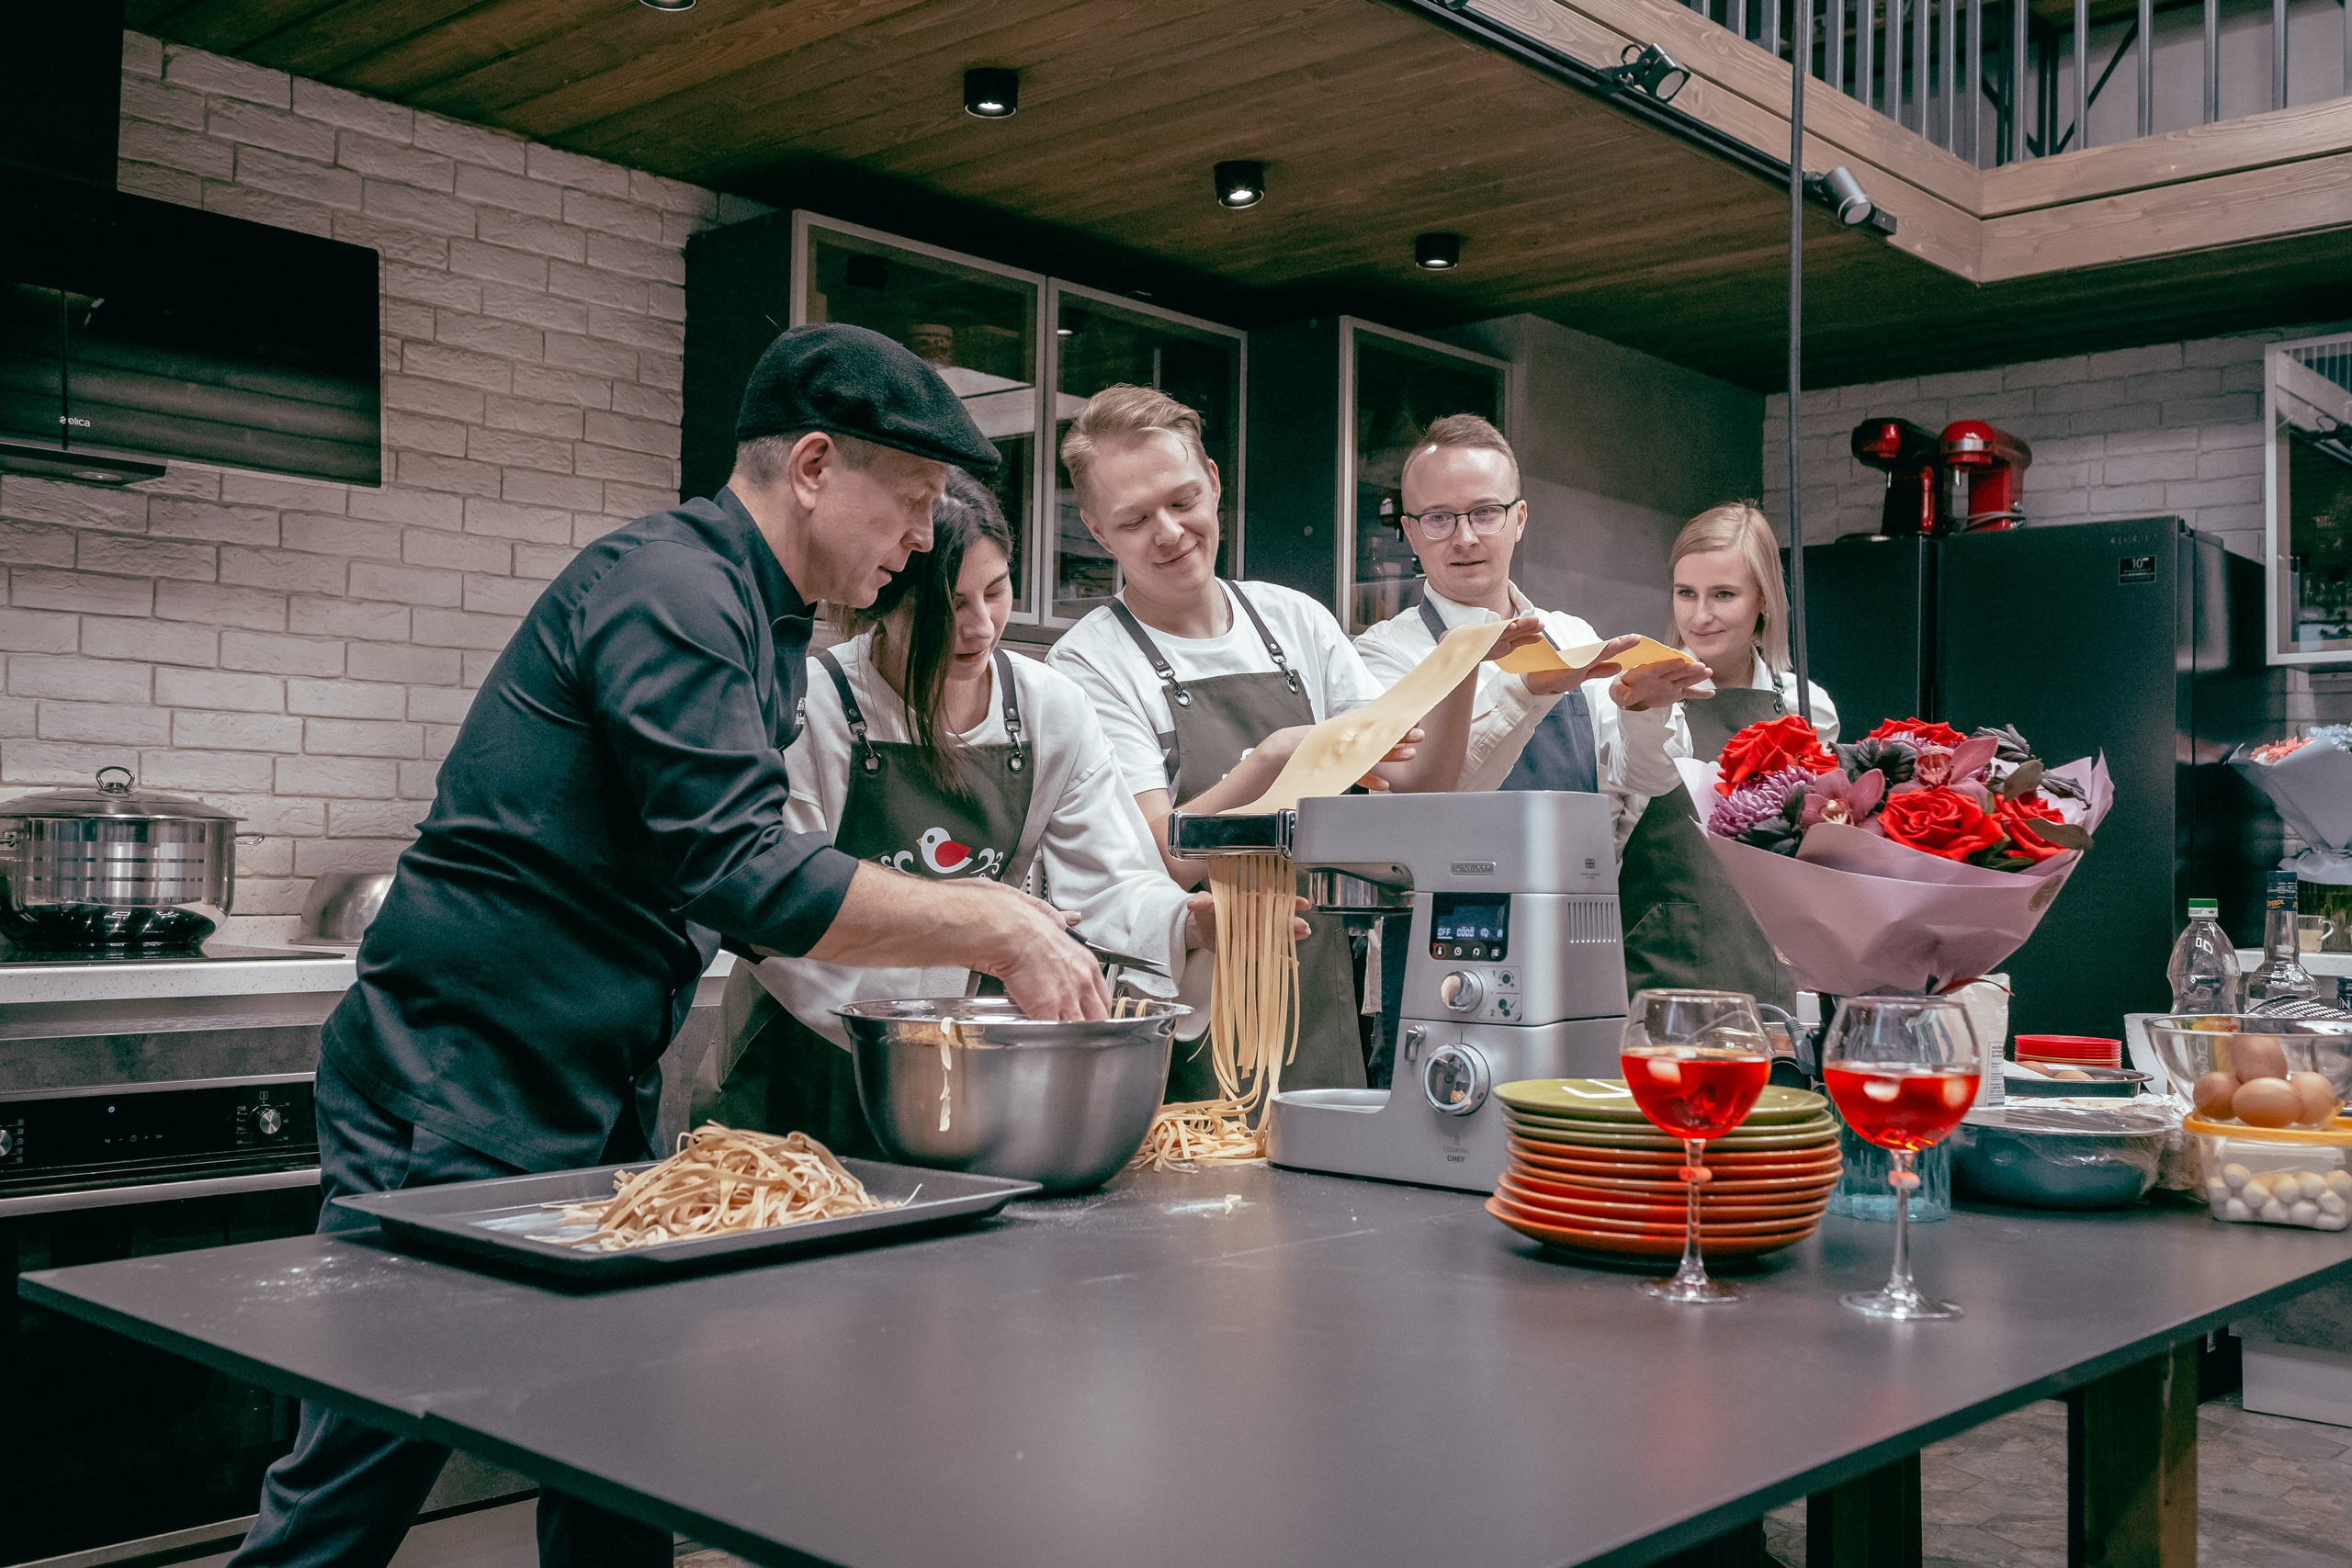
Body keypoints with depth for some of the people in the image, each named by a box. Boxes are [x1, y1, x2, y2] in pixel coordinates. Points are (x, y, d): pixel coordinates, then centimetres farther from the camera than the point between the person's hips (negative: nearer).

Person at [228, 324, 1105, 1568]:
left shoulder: (756, 619, 14)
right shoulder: (670, 586, -17)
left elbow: (733, 886, 17)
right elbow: (739, 875, -27)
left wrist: (985, 927, 7)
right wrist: (989, 928, -20)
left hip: (594, 1100, 10)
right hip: (459, 1091, -9)